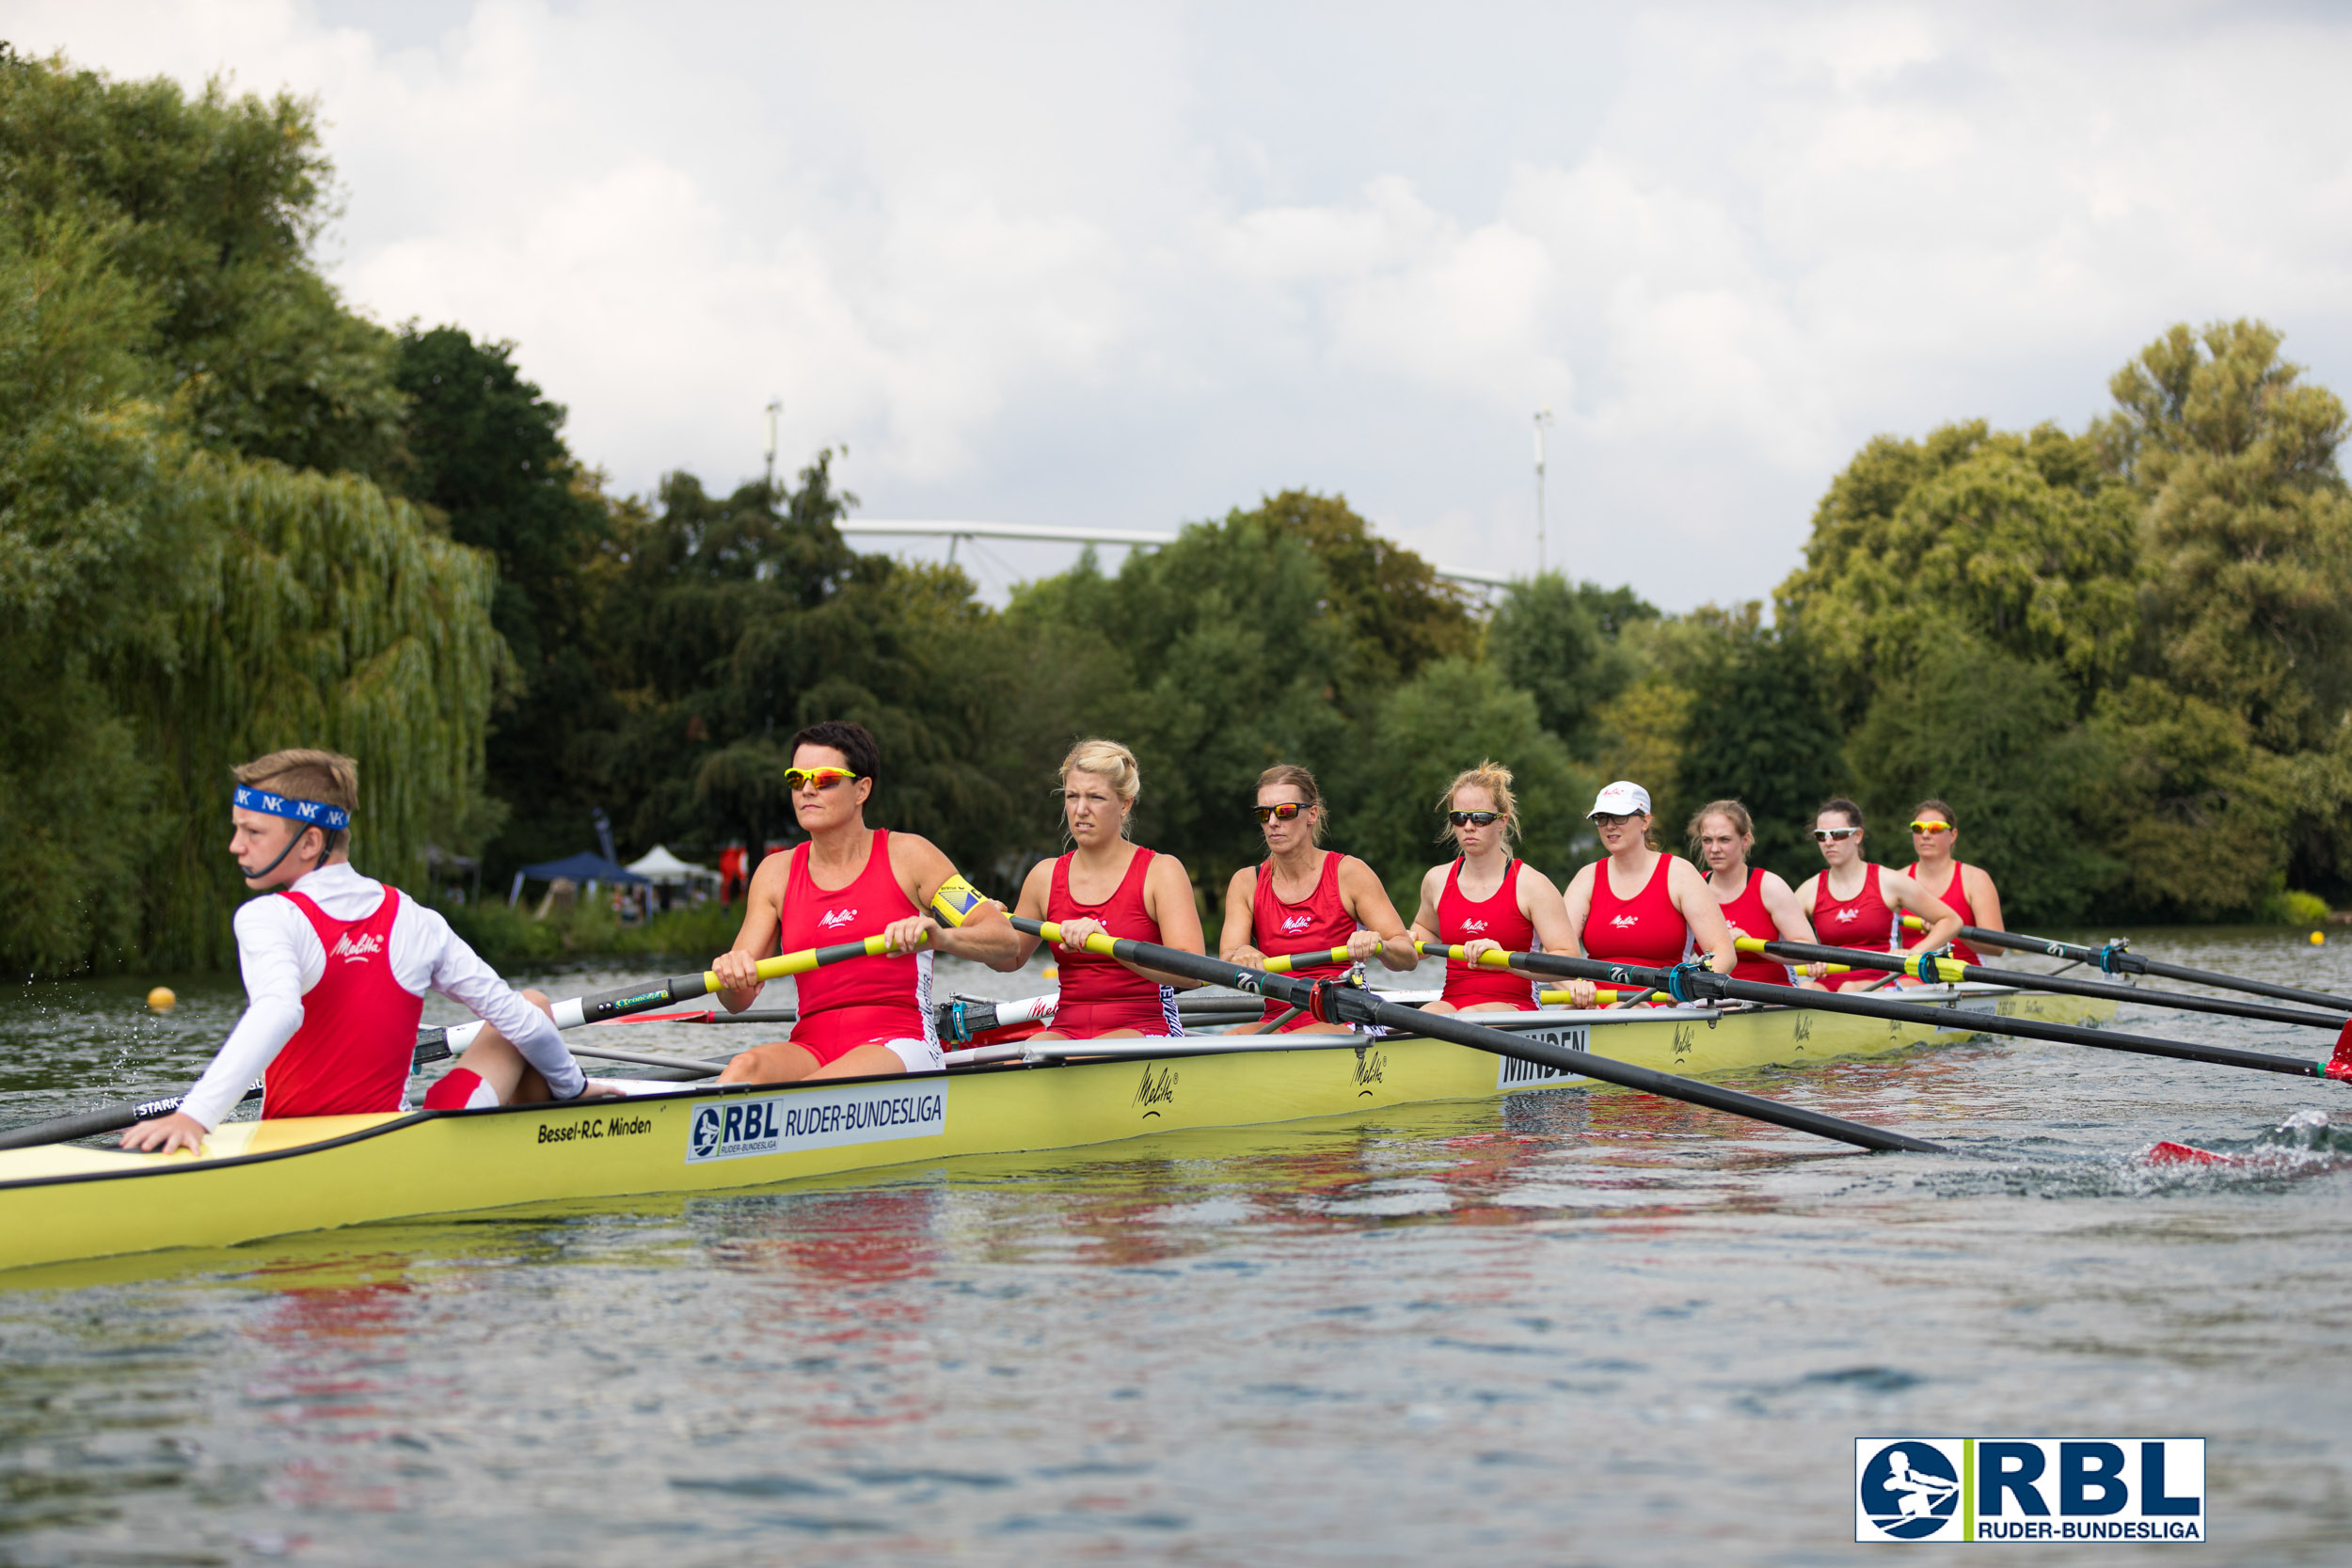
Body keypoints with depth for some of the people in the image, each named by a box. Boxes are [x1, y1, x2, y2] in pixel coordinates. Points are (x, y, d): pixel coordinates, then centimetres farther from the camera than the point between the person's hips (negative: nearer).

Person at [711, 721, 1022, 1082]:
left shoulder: (908, 856, 4)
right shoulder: (776, 873, 14)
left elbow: (1009, 946, -4)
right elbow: (737, 1003, 9)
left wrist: (941, 938, -25)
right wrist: (732, 974, -16)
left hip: (899, 1046, -3)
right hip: (811, 1049, 3)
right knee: (746, 1067, -32)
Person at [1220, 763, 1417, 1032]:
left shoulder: (1348, 873, 0)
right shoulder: (1247, 882, 9)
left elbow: (1409, 956, -4)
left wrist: (1379, 946, -28)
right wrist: (1239, 956, -28)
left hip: (1339, 1023, -2)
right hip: (1276, 1024, 2)